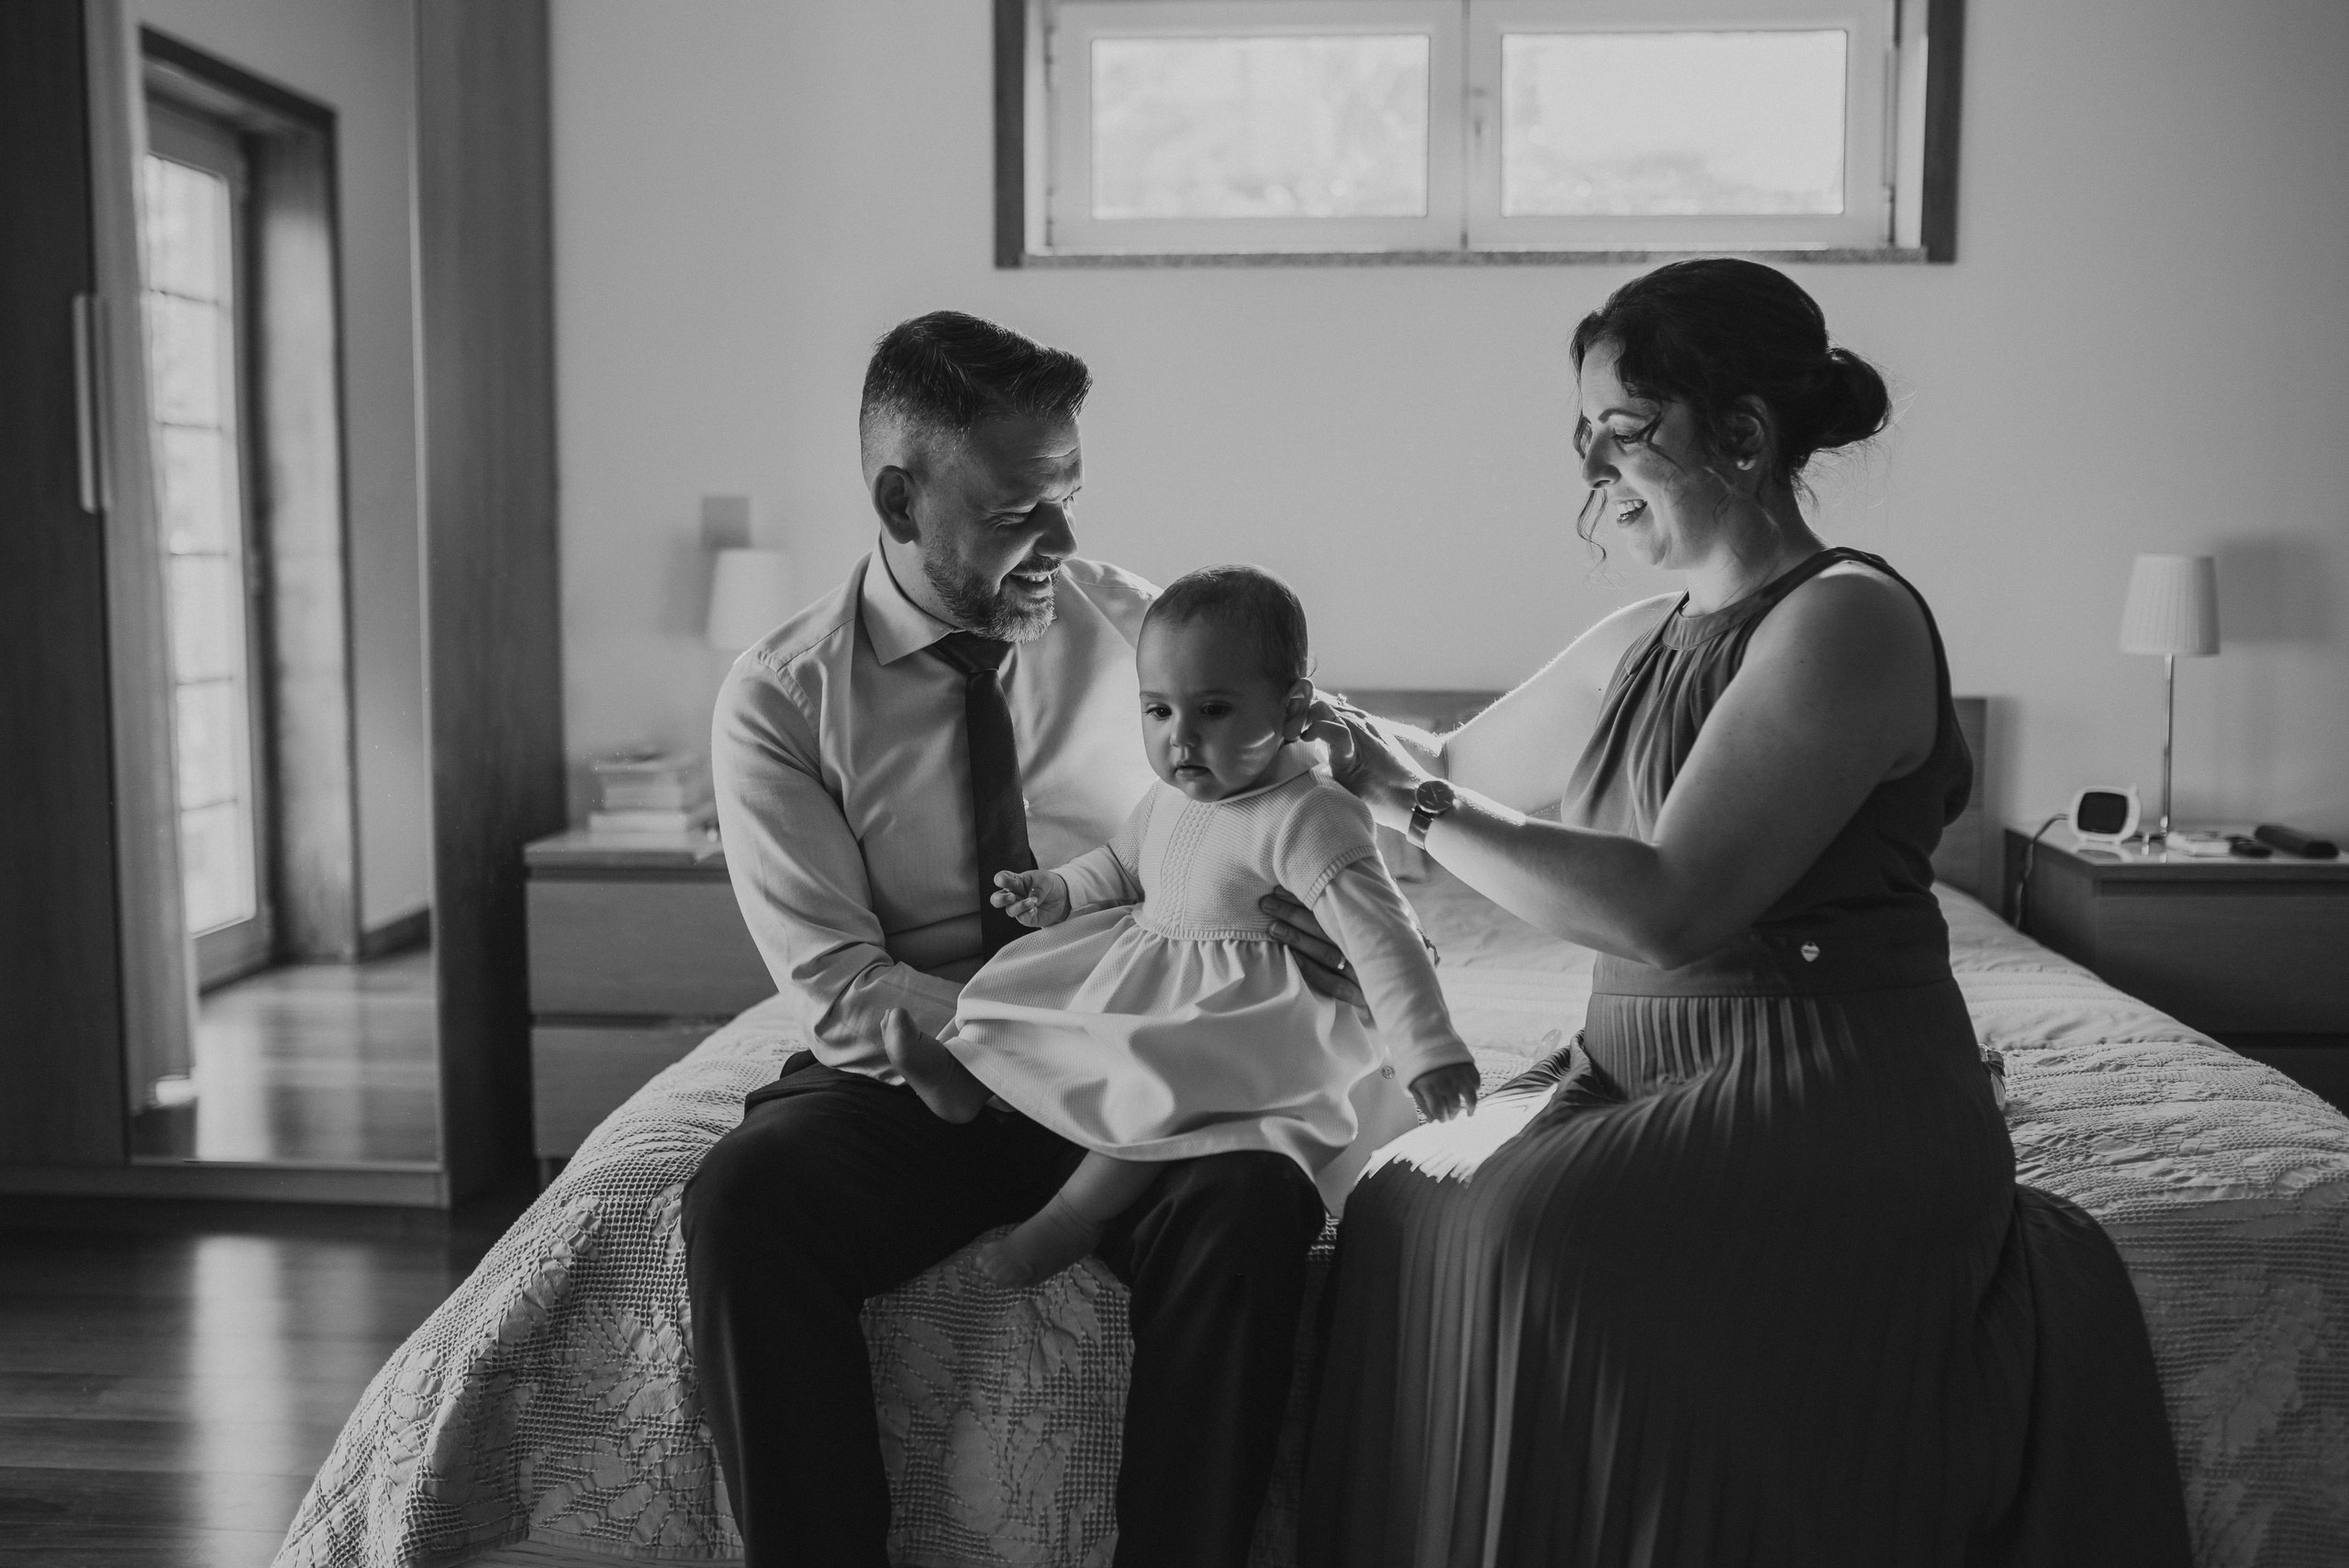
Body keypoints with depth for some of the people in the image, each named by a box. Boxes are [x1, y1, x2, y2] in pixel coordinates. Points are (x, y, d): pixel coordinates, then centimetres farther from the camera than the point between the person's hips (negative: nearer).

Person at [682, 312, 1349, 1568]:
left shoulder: (1138, 630, 3)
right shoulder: (778, 697, -5)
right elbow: (843, 993, -11)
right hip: (904, 1084, -1)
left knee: (1254, 1197, -31)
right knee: (742, 1200, -31)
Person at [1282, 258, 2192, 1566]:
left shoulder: (1847, 620, -13)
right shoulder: (1637, 645, 12)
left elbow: (1670, 908, -22)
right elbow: (1465, 771, 26)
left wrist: (1413, 806, -18)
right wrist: (1348, 734, 10)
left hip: (1839, 1099, -7)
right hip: (1647, 1068, 7)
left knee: (1534, 1225, -27)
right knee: (1411, 1199, -14)